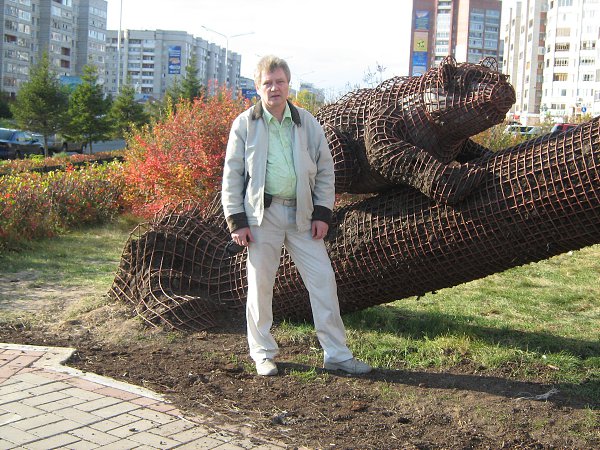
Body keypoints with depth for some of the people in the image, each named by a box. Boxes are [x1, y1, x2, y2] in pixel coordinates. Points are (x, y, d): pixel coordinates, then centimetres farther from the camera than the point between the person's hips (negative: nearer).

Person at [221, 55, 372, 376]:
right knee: (260, 284, 5)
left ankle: (336, 353, 12)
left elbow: (325, 169, 10)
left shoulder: (306, 123, 7)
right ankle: (263, 354, 21)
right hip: (262, 214, -2)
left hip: (301, 214, 3)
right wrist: (236, 221, -6)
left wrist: (322, 213, 2)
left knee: (323, 280, 1)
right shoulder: (245, 124, 0)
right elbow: (232, 175, 0)